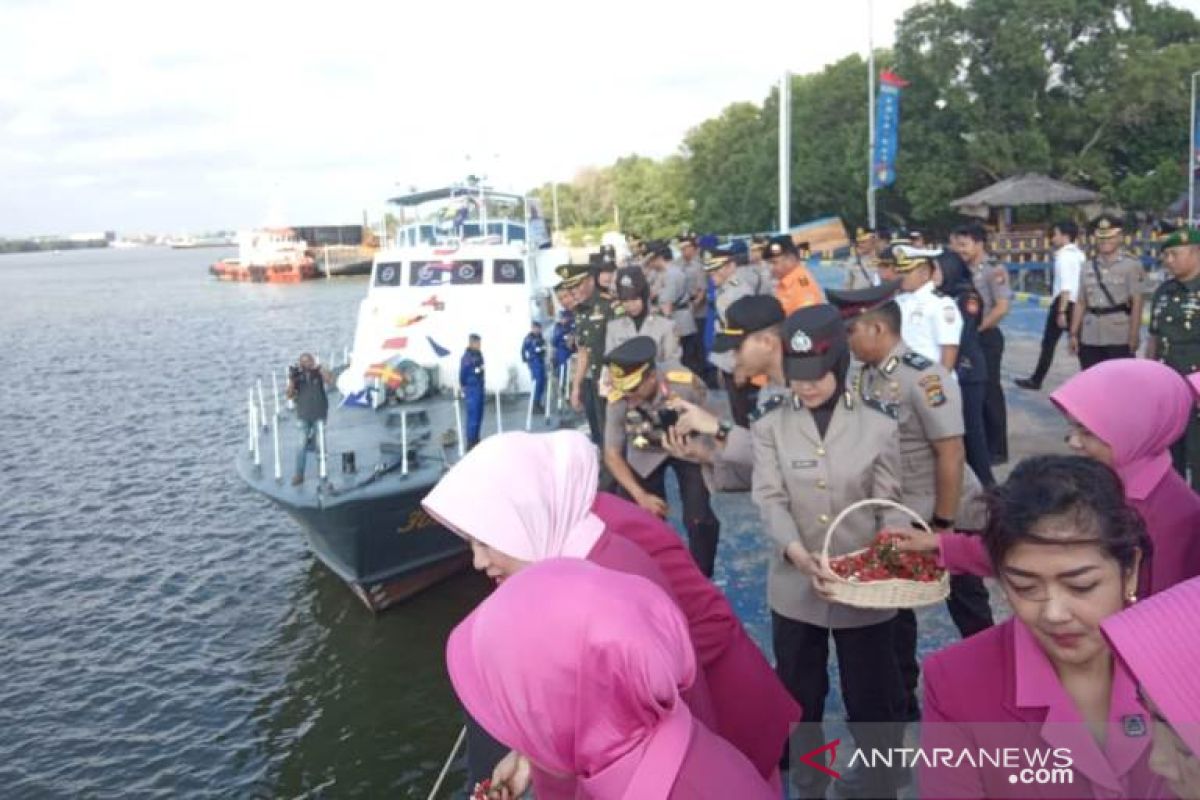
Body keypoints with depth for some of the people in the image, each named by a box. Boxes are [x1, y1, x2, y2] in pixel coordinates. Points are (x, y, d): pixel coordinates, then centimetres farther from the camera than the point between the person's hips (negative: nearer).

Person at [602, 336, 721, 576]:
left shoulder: (685, 384, -35)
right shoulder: (618, 400, -30)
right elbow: (612, 455, -17)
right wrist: (641, 496, -23)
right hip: (645, 454, 1)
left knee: (699, 519, -12)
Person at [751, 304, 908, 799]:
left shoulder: (878, 428, -3)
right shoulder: (771, 428, -2)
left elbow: (890, 506, -1)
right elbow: (770, 501, -11)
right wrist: (797, 553, -29)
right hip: (794, 588, 1)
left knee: (871, 700, 11)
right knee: (799, 700, 17)